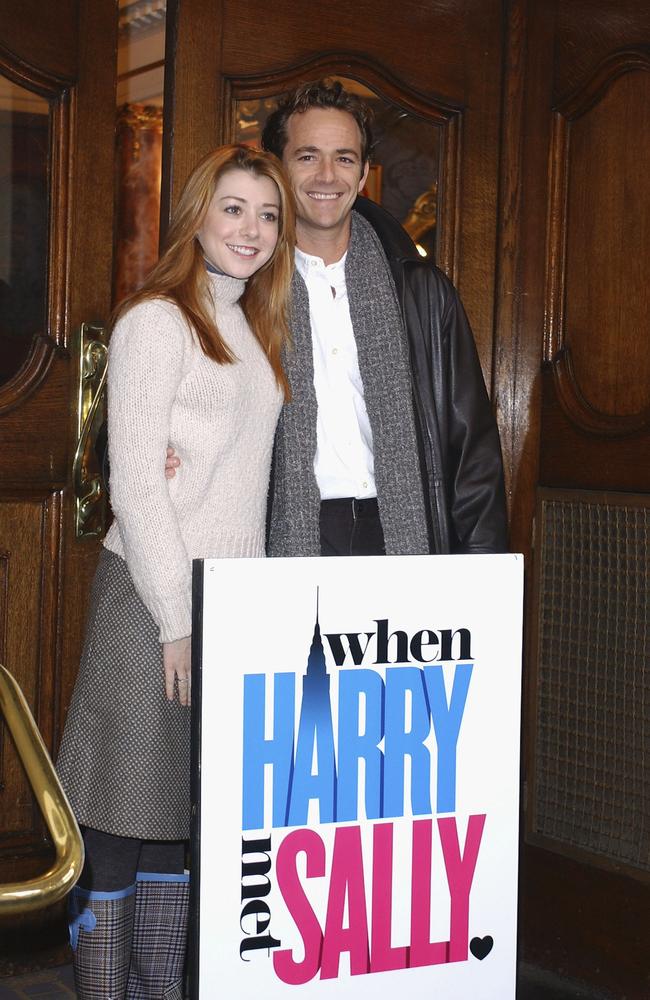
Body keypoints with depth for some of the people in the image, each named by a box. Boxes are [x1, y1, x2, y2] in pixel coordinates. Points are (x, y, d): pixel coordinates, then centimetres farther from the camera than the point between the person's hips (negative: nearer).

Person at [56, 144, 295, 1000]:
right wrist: (179, 617, -14)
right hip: (155, 598, -7)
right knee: (124, 814, -1)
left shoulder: (254, 329, 17)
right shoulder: (157, 321, -7)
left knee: (193, 812, 11)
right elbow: (134, 486, -12)